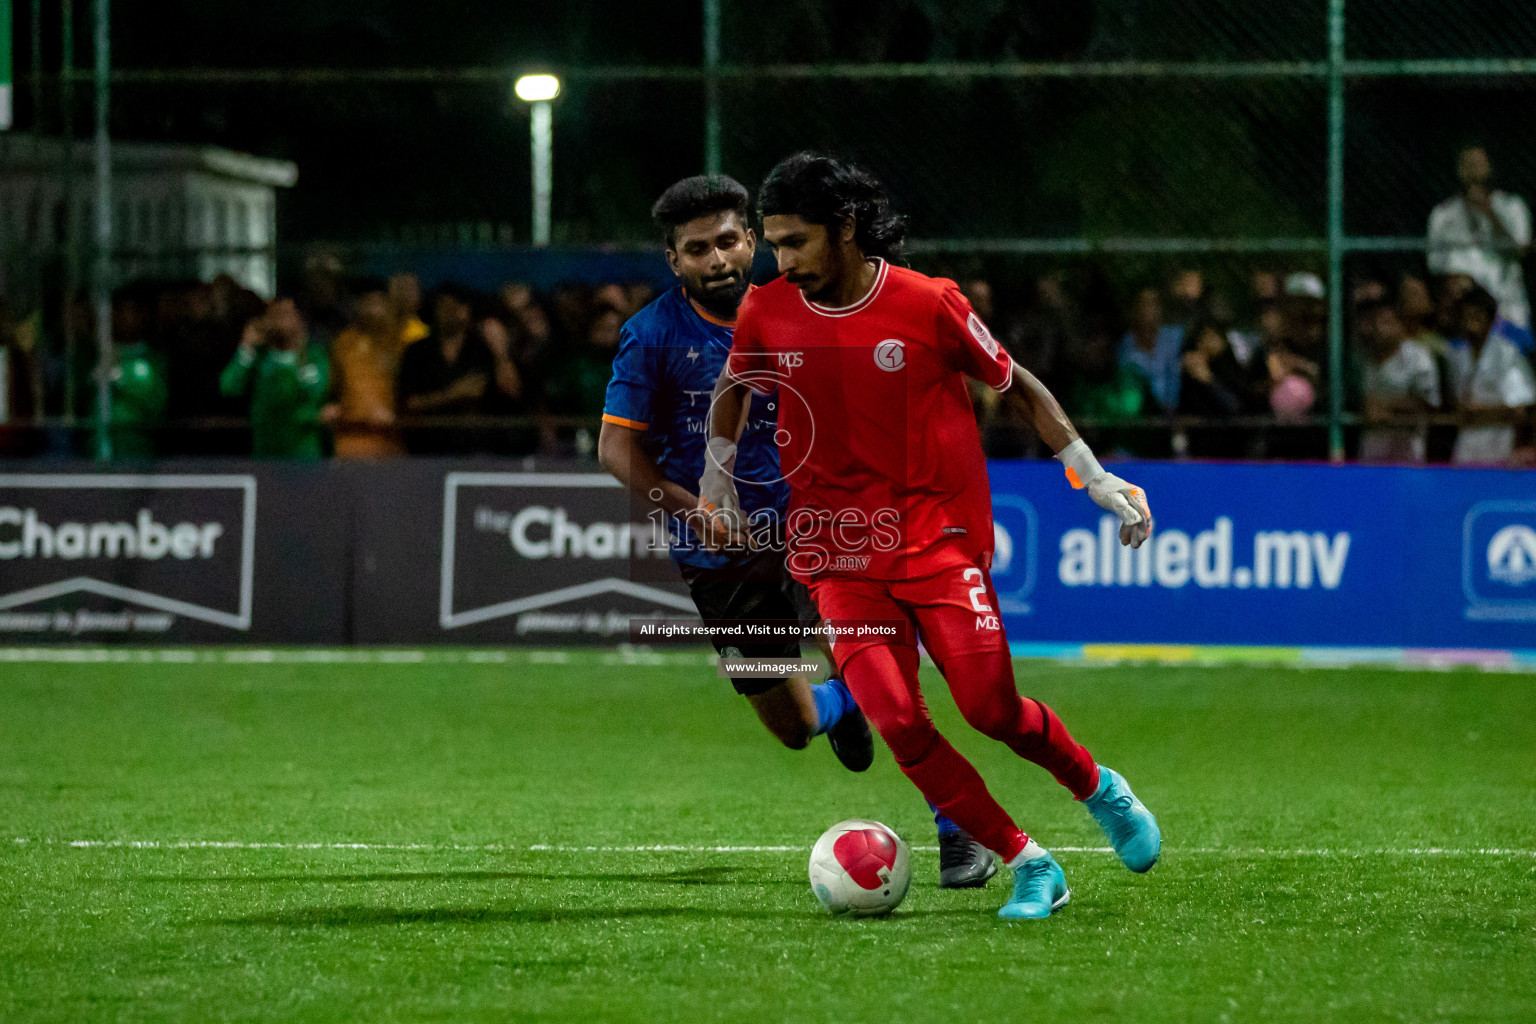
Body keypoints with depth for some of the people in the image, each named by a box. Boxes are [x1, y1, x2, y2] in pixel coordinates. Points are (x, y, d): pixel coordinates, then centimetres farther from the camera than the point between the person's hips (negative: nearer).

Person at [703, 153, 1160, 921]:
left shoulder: (928, 305, -11)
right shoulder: (767, 313, -2)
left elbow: (1017, 385, 2)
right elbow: (734, 387, 21)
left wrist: (1094, 477, 1)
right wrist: (717, 472, 14)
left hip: (940, 535, -2)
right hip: (839, 554, 2)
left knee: (991, 710, -8)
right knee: (897, 722, -14)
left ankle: (1097, 788, 24)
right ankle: (1029, 866, -2)